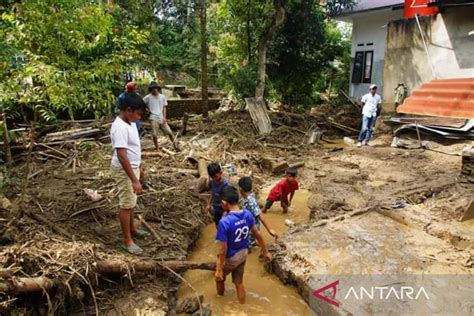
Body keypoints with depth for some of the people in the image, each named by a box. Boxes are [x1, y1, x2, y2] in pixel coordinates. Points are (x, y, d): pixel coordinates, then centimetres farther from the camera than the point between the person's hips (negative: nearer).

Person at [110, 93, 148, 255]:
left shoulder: (130, 123, 5)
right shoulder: (120, 127, -27)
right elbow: (122, 155, -31)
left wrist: (139, 168, 22)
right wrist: (134, 180, -31)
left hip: (132, 167, 9)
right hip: (123, 170, -9)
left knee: (130, 202, 23)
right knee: (126, 205, 1)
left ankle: (131, 229, 41)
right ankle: (127, 241, 14)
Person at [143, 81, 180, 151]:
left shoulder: (162, 97, 8)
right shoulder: (148, 97, 1)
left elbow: (164, 108, 8)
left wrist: (164, 117, 0)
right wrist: (147, 109, 0)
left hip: (161, 118, 2)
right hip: (154, 118, -2)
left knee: (170, 132, -1)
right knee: (154, 135, -1)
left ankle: (176, 146, 9)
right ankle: (157, 149, 13)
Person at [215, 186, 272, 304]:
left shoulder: (224, 222, -33)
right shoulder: (248, 214, -14)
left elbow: (223, 249, -27)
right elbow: (258, 234, -3)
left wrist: (219, 269, -15)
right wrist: (266, 252, 10)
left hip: (230, 258, -4)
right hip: (243, 254, 5)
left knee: (219, 278, 26)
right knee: (239, 283, 23)